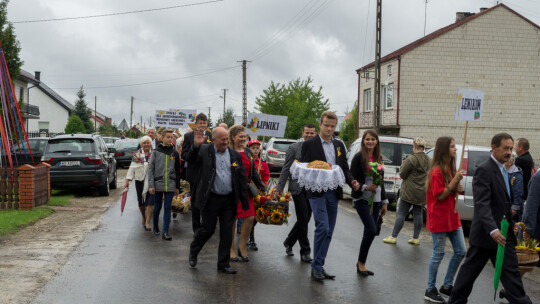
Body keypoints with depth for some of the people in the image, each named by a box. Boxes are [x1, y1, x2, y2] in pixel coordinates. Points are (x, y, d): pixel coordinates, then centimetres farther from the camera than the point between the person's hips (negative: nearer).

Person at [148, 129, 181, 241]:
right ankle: (155, 227, 31)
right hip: (158, 185, -1)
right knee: (157, 207, 10)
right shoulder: (156, 152, 1)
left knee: (167, 208, -2)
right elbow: (150, 169, -1)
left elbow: (177, 171, 10)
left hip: (170, 185, 1)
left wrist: (177, 187, 8)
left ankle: (165, 232, -2)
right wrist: (151, 185, -8)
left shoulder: (174, 153, 6)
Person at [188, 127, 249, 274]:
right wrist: (196, 145, -32)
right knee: (208, 229, 5)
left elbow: (242, 179, 7)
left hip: (229, 200, 3)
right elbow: (189, 159, -15)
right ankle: (193, 251, 34)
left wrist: (245, 202, 5)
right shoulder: (204, 151, -2)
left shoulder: (235, 155, 5)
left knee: (227, 232, 6)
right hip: (211, 199, -3)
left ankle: (223, 264, 18)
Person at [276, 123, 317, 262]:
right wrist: (279, 188, -7)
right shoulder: (294, 148, -2)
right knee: (303, 219, -4)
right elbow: (286, 169, -3)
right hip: (298, 188, -4)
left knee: (305, 219, 11)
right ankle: (305, 251, 7)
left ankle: (288, 242, 32)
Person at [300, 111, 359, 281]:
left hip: (333, 192, 6)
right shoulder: (309, 144, -1)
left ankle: (319, 267, 18)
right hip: (317, 192, -6)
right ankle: (316, 267, -4)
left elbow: (344, 168, 16)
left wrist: (352, 182, -2)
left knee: (328, 232, 8)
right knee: (323, 228, -15)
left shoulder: (339, 145, 15)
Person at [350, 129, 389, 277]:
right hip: (362, 199, -6)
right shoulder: (359, 157, -5)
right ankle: (361, 262, 3)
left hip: (376, 200, 6)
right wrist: (365, 187, -21)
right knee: (371, 230, -14)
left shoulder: (379, 158, 13)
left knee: (369, 232, 6)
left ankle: (361, 264, 18)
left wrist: (384, 201, 17)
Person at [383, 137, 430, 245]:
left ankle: (393, 237, 3)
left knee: (401, 214, 0)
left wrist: (402, 165, 6)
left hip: (409, 192, -6)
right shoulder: (429, 160, 6)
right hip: (423, 193, 6)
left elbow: (402, 174, -11)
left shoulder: (411, 159, -16)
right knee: (418, 214, 11)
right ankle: (415, 238, 14)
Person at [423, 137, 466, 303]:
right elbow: (440, 195, -17)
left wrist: (457, 188, -2)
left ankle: (447, 286, 24)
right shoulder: (437, 171, -16)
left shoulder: (450, 168, 12)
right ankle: (430, 290, 13)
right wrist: (455, 180, -21)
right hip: (439, 219, -9)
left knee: (461, 251, 10)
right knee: (438, 254, -1)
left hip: (452, 217, 9)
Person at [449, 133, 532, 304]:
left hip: (503, 234, 9)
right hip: (486, 233, -9)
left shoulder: (502, 170, 14)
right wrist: (493, 230, -35)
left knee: (511, 272, 10)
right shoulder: (484, 170, -15)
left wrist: (512, 224, 11)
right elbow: (481, 204, -25)